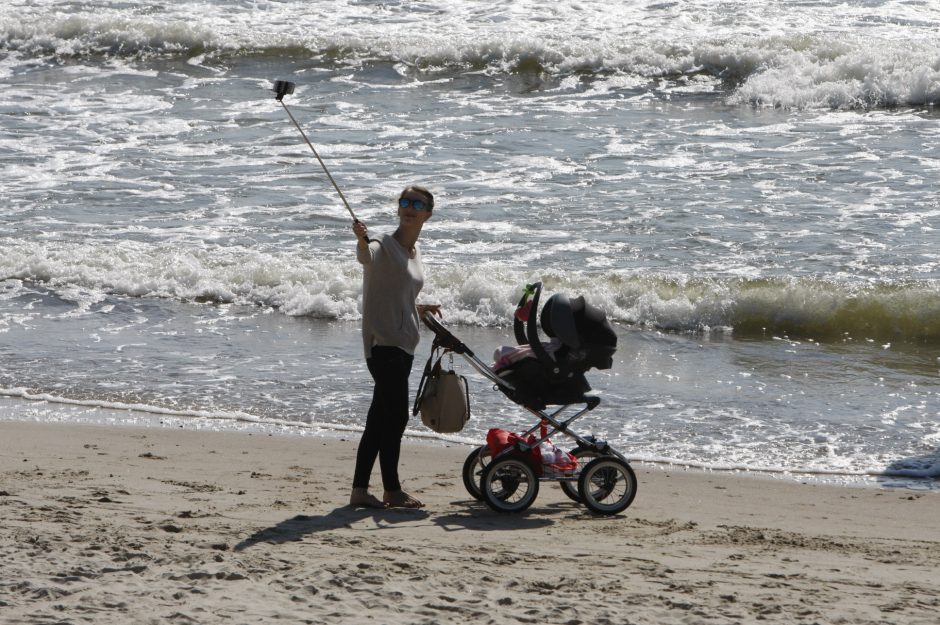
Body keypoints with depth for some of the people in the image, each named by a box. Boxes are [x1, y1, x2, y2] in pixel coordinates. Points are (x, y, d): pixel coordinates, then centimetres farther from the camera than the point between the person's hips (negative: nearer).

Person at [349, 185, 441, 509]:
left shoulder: (414, 251, 15)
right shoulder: (384, 246, -11)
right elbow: (366, 258, -37)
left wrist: (421, 309, 15)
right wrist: (361, 241, -56)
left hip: (403, 344, 9)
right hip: (384, 342, -9)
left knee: (380, 419, 10)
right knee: (396, 416, -7)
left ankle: (360, 489, 14)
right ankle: (392, 490, 2)